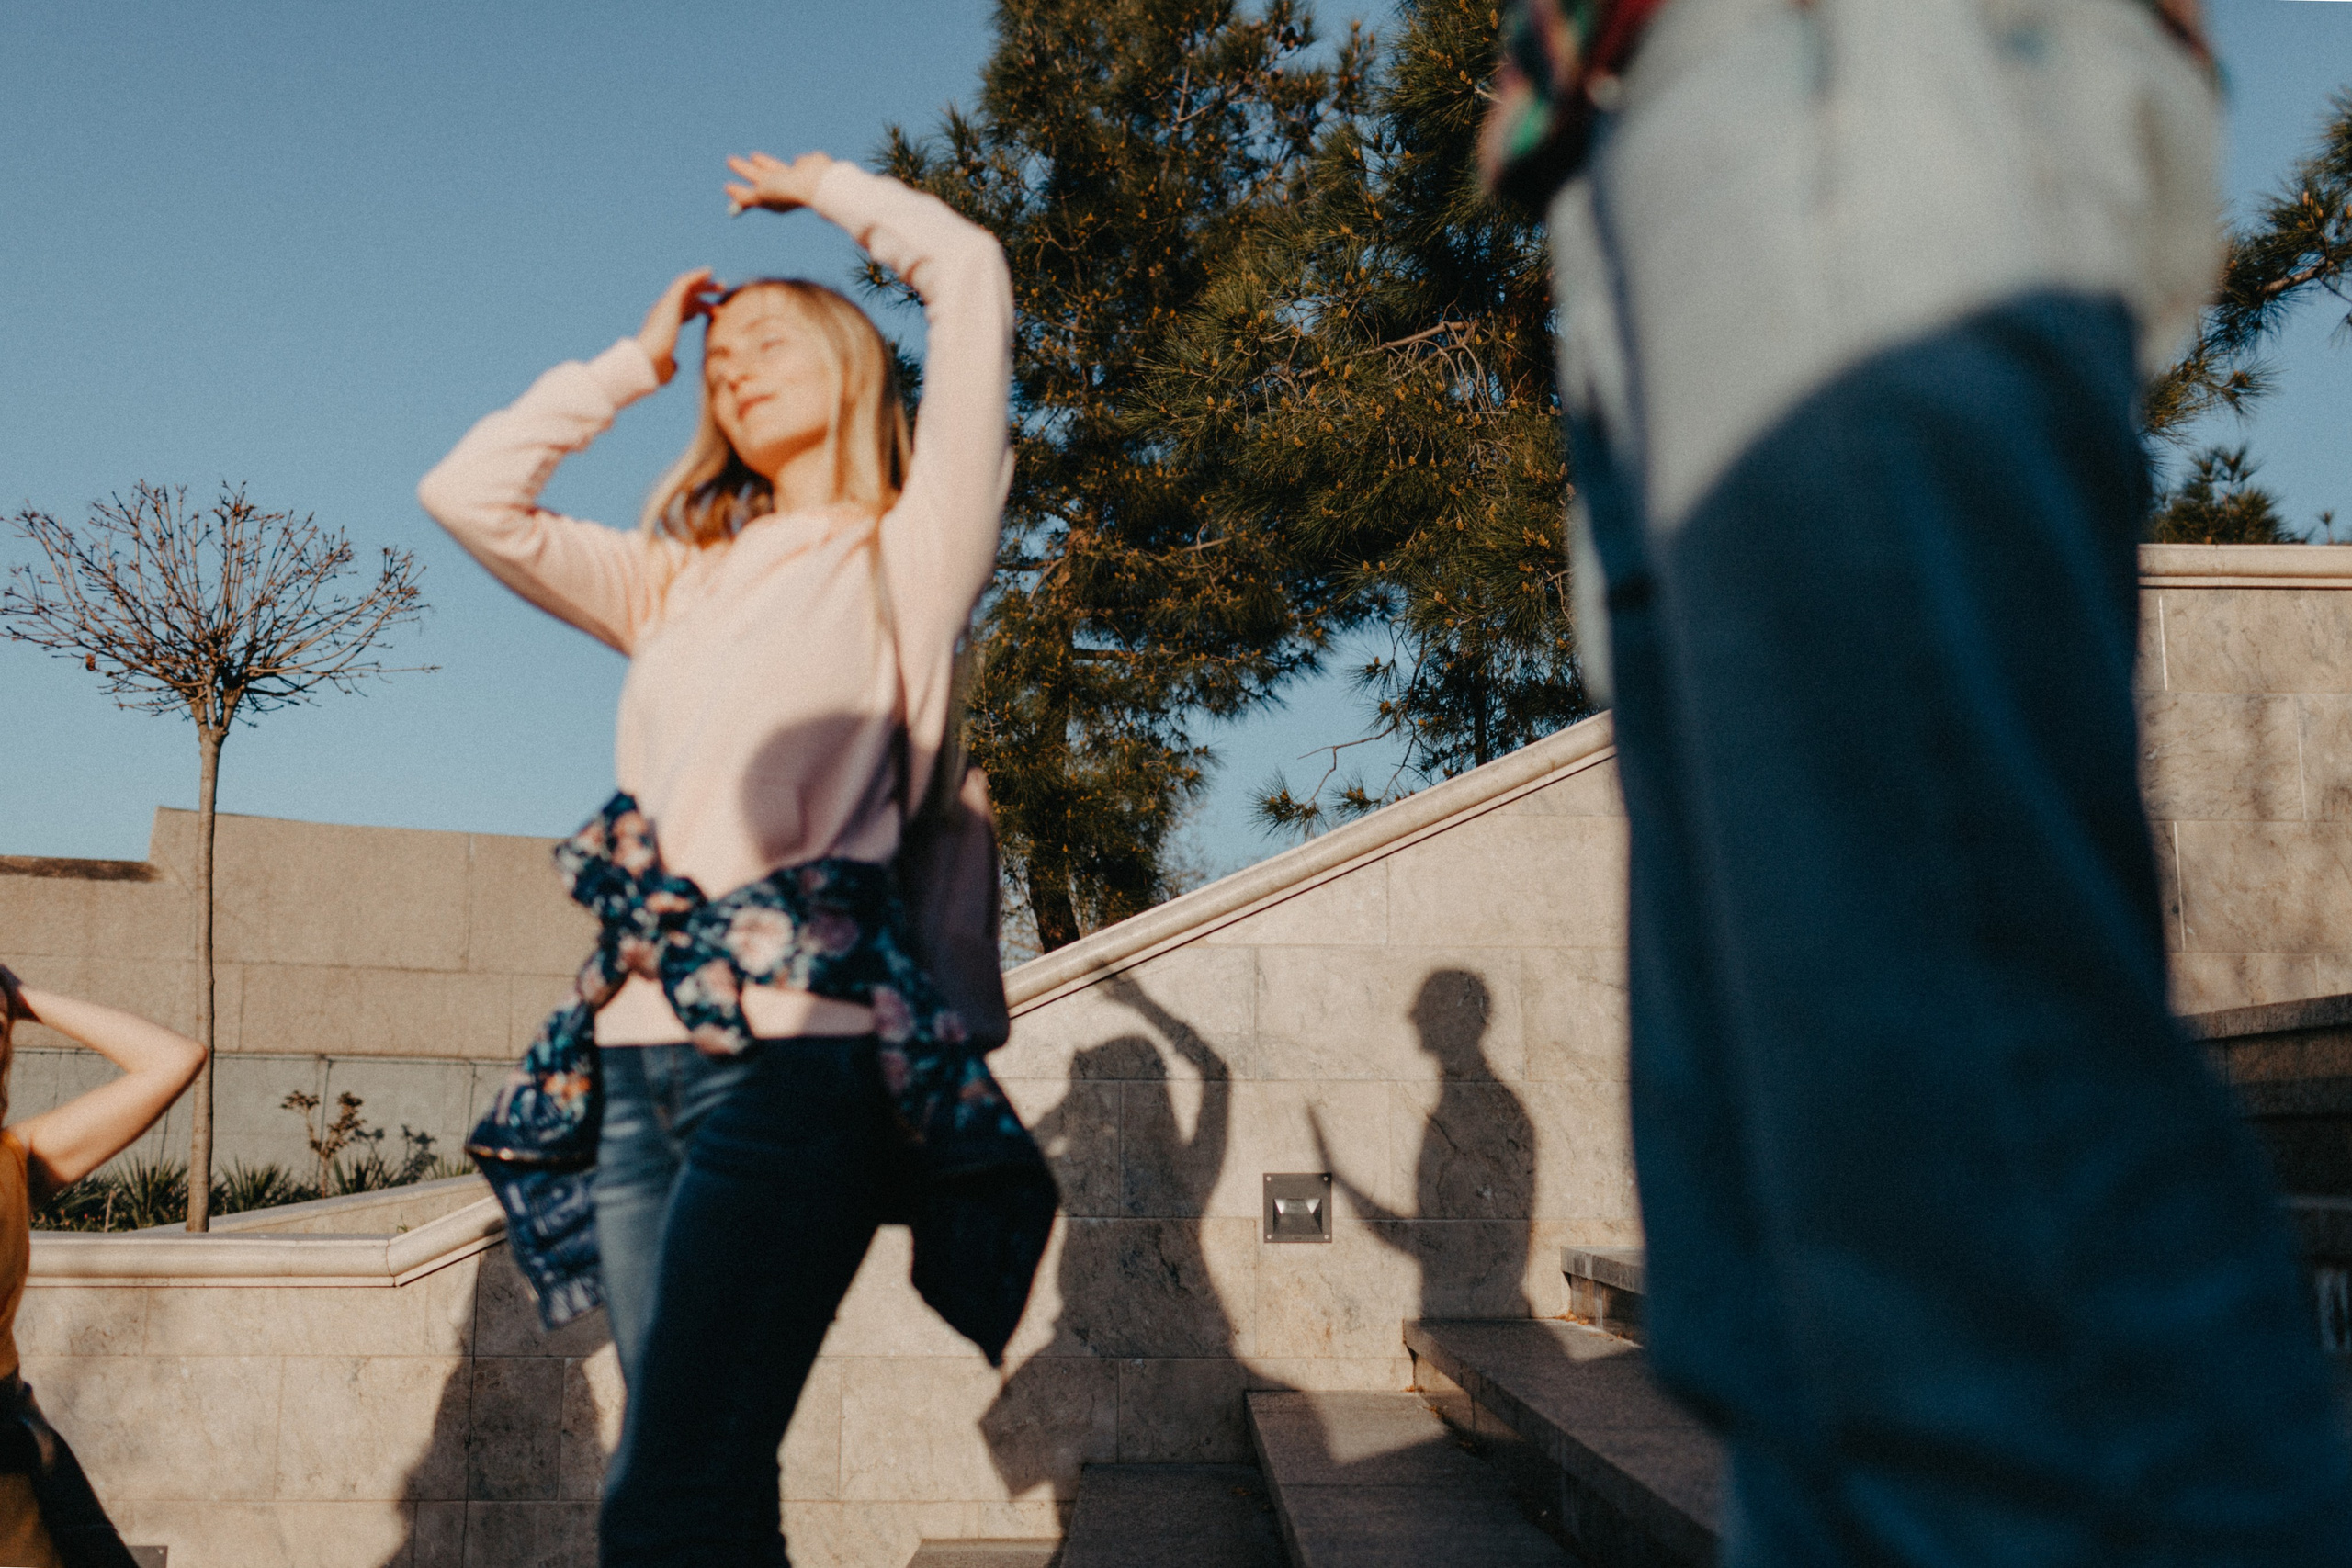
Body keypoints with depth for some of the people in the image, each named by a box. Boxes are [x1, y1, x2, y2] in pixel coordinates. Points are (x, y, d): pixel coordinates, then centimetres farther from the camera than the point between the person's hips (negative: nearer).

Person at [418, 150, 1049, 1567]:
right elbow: (469, 492, 23)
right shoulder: (676, 584, 24)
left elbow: (971, 274, 1)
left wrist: (832, 190, 18)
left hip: (797, 1039, -6)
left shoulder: (910, 553, 8)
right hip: (640, 1048, 6)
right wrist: (634, 364, 26)